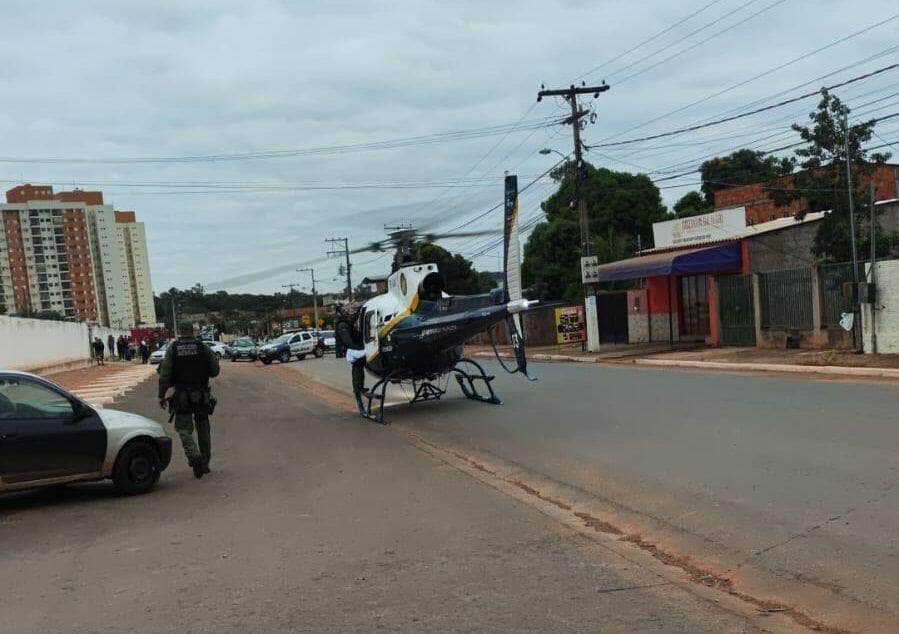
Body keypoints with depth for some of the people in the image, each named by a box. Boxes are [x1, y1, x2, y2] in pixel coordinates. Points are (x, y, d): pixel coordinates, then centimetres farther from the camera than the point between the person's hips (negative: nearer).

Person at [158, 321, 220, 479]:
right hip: (201, 394, 1)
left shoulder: (172, 349, -3)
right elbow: (215, 371, 0)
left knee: (184, 429, 5)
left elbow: (164, 375, -5)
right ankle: (205, 463, 21)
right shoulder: (203, 348, -2)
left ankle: (194, 457, -16)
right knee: (203, 429, 13)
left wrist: (161, 395, 1)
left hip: (181, 396, -1)